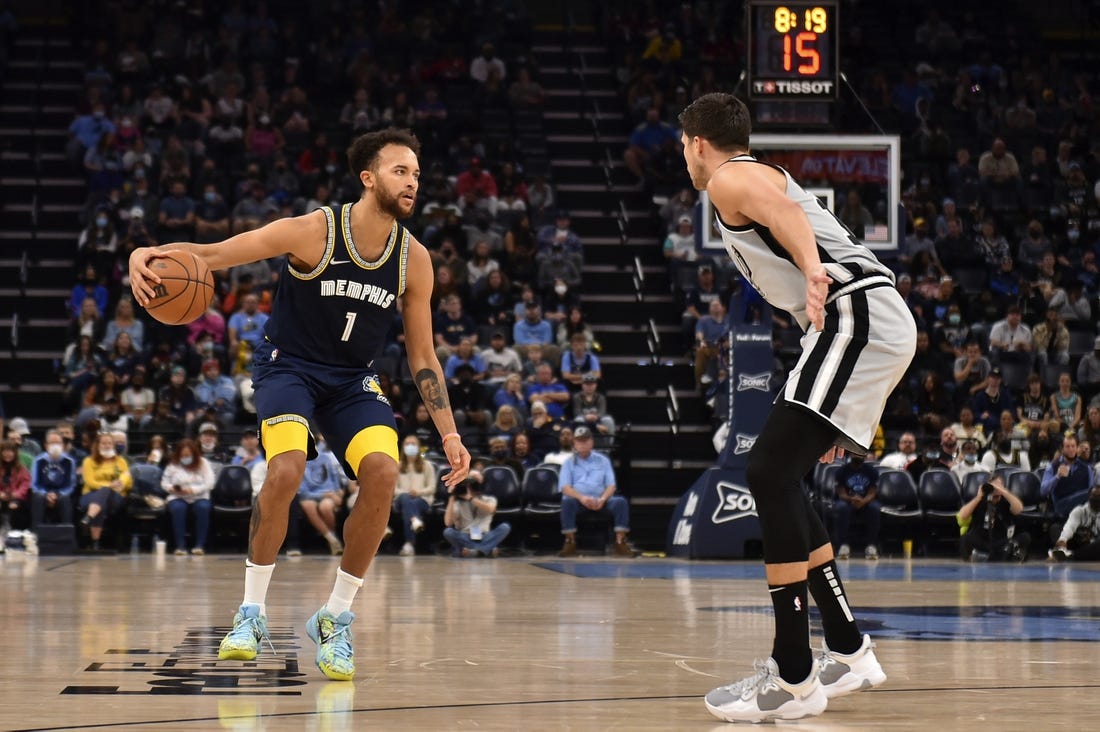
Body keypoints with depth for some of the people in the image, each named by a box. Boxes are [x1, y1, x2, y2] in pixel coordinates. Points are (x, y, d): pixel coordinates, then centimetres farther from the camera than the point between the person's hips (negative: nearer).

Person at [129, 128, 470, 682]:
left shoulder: (414, 259, -6)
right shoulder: (314, 232, -18)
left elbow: (422, 358, 3)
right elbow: (210, 254, -17)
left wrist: (449, 434, -4)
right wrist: (147, 254, -38)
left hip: (353, 380, 4)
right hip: (289, 366, -3)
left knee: (383, 473, -22)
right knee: (286, 469, -29)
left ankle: (335, 620, -7)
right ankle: (252, 612, -10)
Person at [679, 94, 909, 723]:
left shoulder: (730, 178, 3)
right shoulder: (765, 179, 31)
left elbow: (784, 211, -21)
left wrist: (811, 270, -39)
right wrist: (834, 419, 31)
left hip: (856, 314, -10)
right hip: (878, 324, 10)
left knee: (771, 475, -15)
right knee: (776, 479, 16)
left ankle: (794, 679, -17)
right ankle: (850, 654, 19)